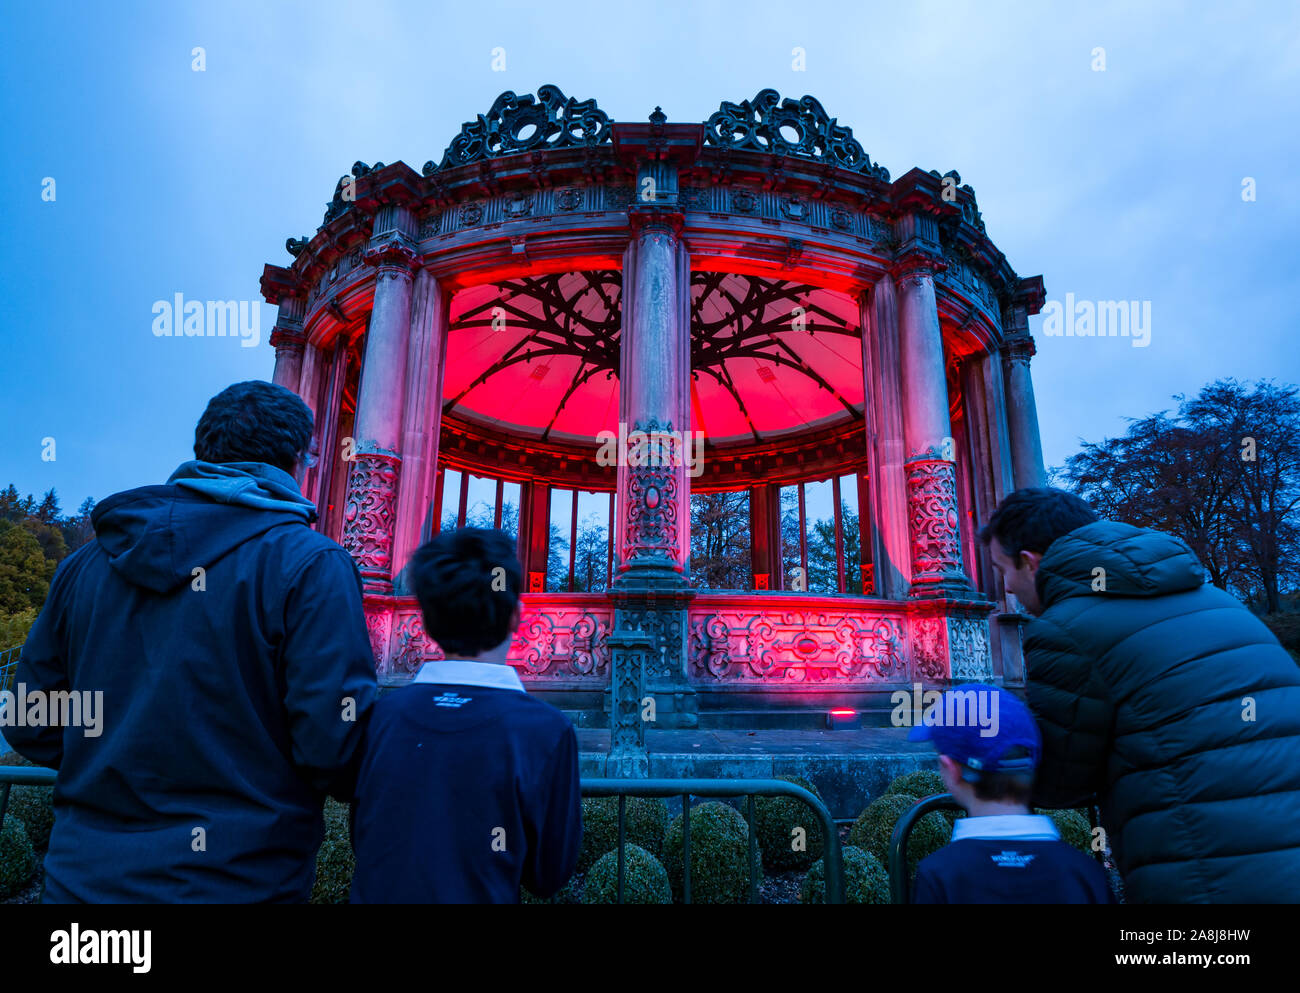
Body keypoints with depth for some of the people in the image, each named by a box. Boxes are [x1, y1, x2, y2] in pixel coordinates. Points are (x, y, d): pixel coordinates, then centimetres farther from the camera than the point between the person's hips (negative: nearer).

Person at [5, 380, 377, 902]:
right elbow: (336, 748, -22)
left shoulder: (86, 561, 3)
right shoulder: (310, 565, -16)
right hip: (233, 882, -4)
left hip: (81, 878, 5)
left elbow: (31, 728, 8)